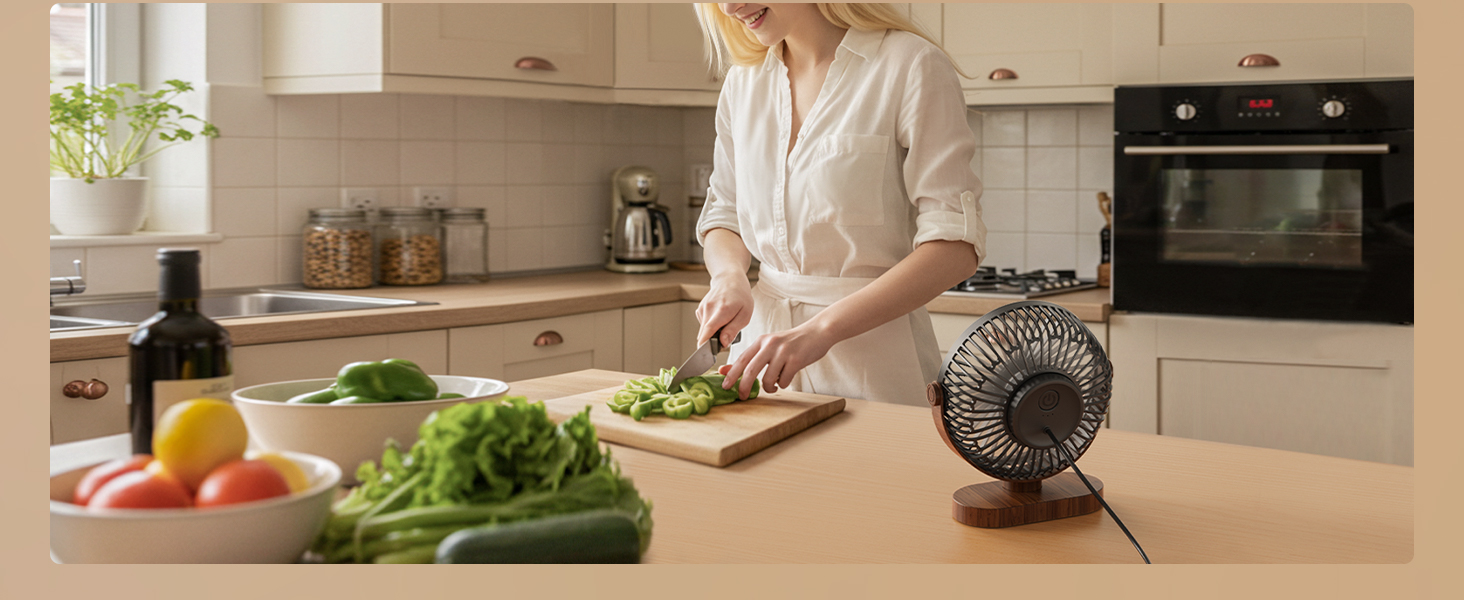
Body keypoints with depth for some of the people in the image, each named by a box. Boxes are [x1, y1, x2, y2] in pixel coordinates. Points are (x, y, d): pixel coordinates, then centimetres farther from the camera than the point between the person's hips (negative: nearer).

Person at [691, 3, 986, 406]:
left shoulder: (911, 66, -11)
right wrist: (730, 276, -7)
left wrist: (822, 328, -24)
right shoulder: (743, 83, 7)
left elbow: (956, 245, -17)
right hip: (765, 328, 5)